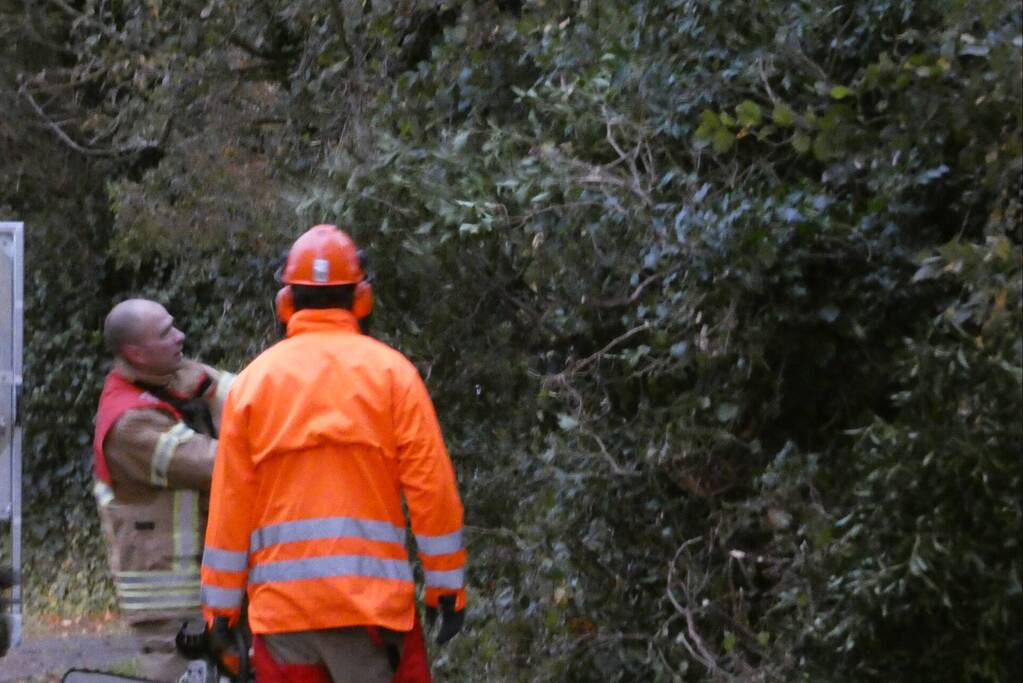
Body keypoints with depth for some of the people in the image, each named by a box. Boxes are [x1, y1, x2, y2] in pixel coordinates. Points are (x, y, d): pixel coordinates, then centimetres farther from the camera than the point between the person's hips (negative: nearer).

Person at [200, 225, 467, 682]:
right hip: (372, 595, -2)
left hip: (280, 598, 2)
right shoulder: (390, 370, 1)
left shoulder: (254, 378, 6)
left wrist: (220, 605, 10)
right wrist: (447, 584, 3)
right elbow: (431, 485, -3)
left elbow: (230, 502, 5)